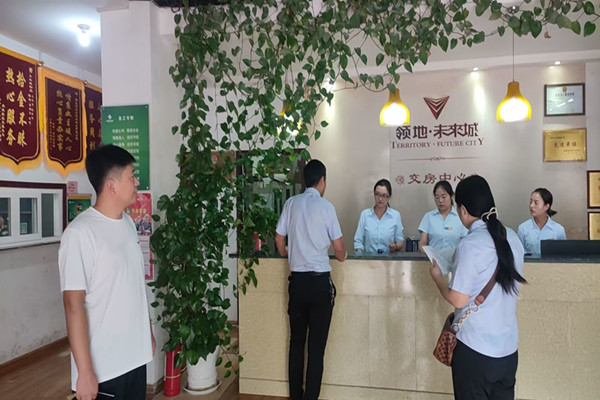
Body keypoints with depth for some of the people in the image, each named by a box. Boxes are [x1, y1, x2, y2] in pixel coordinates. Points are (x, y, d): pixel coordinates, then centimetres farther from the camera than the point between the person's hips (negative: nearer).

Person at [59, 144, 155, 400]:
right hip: (102, 366, -7)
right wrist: (85, 371, -18)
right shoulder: (80, 233, -19)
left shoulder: (128, 223, 5)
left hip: (136, 356, 7)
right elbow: (73, 304, -19)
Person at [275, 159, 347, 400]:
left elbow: (279, 240, 8)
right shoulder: (325, 206, -8)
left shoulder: (291, 203, 2)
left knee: (296, 342, 16)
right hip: (320, 281, -3)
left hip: (297, 280, 4)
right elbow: (339, 249, -6)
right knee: (317, 345, 7)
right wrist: (342, 257, 18)